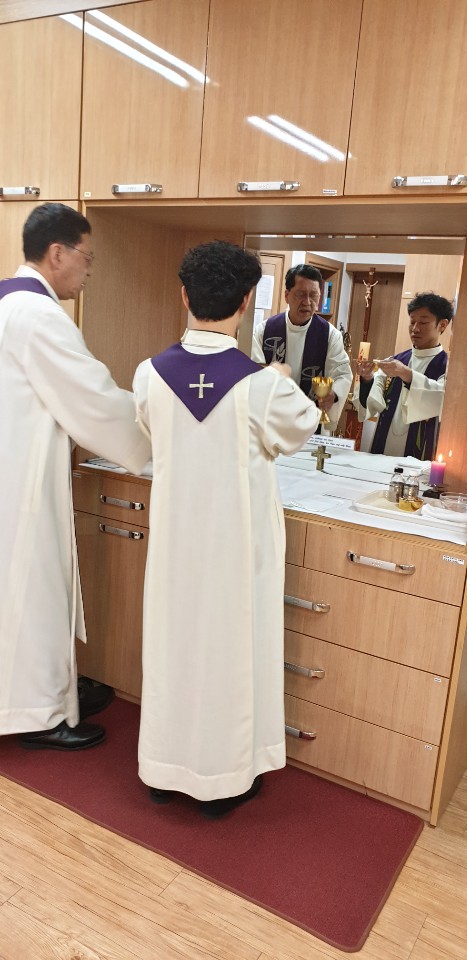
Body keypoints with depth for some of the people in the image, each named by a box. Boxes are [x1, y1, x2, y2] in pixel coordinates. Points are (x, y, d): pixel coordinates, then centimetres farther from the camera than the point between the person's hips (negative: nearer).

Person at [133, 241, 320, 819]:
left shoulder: (151, 374, -11)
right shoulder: (263, 384, -20)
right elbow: (299, 430, 1)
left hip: (175, 537, 3)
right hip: (237, 540, -3)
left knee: (172, 641, 18)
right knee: (230, 648, 13)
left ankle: (164, 770, 35)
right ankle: (222, 778, 30)